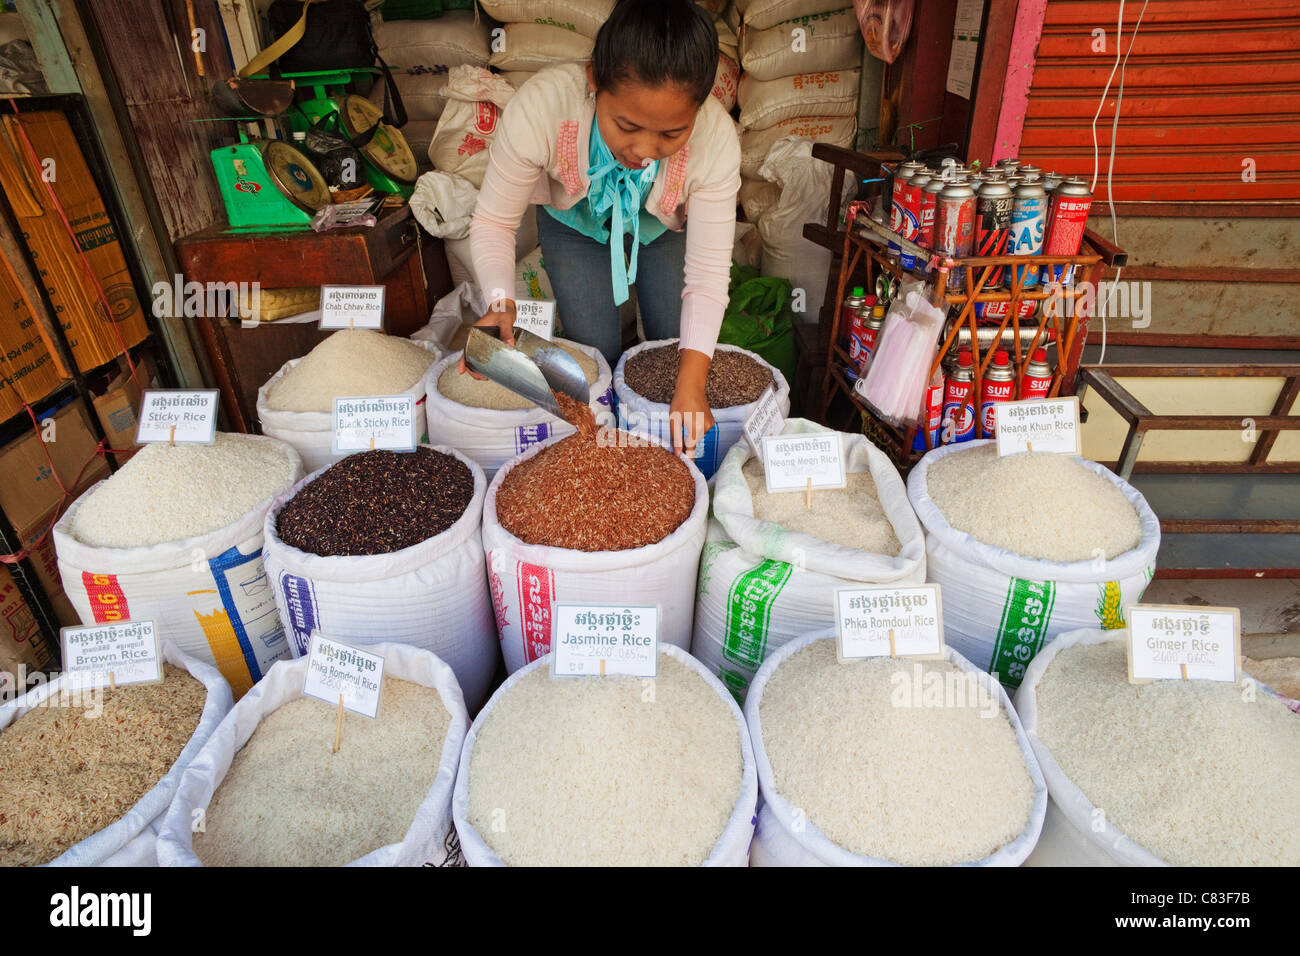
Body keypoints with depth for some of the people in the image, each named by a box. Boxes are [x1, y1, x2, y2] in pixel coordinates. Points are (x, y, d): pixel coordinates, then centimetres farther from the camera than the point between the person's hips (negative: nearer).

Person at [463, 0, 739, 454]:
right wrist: (501, 303, -47)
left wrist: (691, 385, -45)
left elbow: (708, 275, -34)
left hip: (664, 227, 1)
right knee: (596, 349, -10)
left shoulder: (717, 138, -38)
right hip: (576, 222, 0)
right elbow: (494, 220, -28)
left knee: (675, 350, -2)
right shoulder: (541, 105, -41)